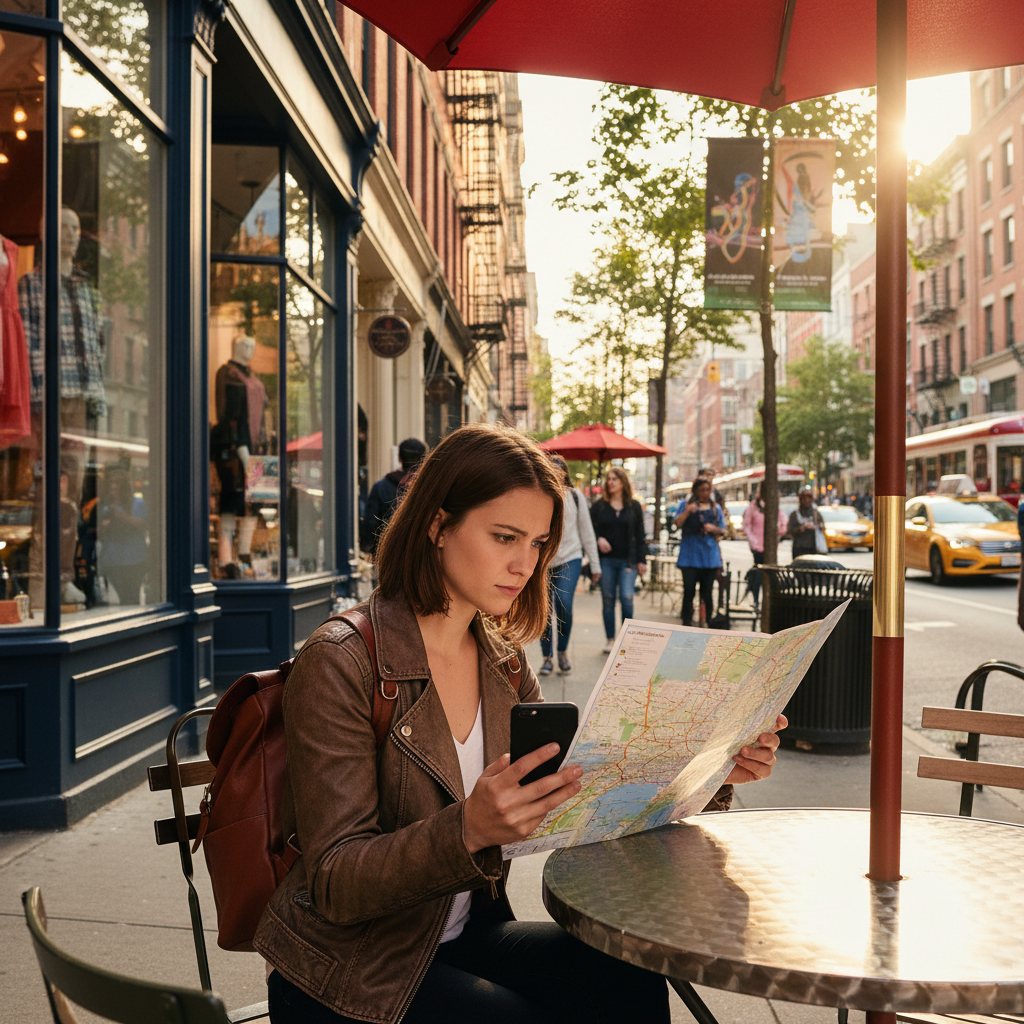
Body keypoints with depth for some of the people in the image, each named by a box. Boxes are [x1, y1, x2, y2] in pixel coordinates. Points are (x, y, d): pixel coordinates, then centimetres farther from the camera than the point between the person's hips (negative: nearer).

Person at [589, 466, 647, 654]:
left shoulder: (634, 506, 7)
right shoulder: (599, 505, 6)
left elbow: (640, 535, 8)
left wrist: (641, 560, 3)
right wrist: (598, 539, -12)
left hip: (627, 561, -1)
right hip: (606, 560, 1)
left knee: (626, 597, -12)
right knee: (608, 599, 3)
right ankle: (610, 639, 12)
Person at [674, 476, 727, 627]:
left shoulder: (716, 508, 13)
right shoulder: (687, 505, 6)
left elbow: (723, 531, 14)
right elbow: (678, 523, -7)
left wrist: (713, 528, -7)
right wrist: (687, 511, -23)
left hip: (710, 556, 2)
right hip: (690, 556, -2)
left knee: (707, 593, 4)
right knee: (689, 591, -3)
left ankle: (708, 622, 12)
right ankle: (687, 623, 2)